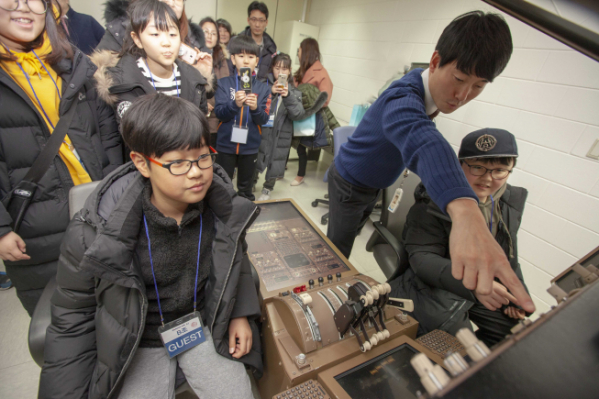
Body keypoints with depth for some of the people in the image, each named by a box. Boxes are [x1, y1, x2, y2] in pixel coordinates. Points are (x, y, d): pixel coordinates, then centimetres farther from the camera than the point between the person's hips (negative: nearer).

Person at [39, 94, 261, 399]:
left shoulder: (223, 207, -18)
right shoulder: (95, 232, -25)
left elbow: (236, 257, 2)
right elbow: (73, 317, -9)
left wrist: (241, 313, -4)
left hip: (205, 323, 2)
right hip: (137, 341, -1)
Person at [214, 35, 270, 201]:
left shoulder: (263, 88, 2)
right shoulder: (224, 83, 0)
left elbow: (264, 119, -5)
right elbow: (219, 113, -8)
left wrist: (255, 108, -26)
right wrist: (235, 104, -27)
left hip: (250, 146, 1)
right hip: (226, 144, 0)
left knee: (246, 187, 14)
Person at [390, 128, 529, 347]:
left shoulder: (511, 201, 0)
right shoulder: (433, 201, -23)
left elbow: (507, 255, 14)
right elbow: (422, 258, -28)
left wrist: (515, 295, 13)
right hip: (435, 288, -7)